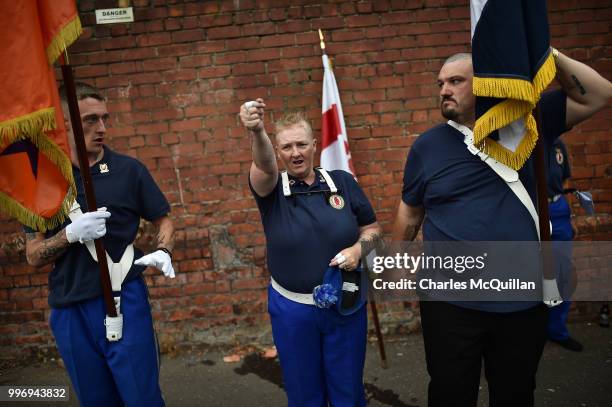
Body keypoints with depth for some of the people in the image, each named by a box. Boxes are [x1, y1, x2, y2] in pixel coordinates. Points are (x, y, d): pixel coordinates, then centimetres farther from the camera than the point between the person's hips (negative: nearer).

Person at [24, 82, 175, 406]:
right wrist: (71, 233, -16)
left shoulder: (128, 170, -2)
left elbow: (163, 221, 7)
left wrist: (162, 252, -14)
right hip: (70, 311, 2)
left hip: (124, 301, -2)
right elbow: (33, 256, 3)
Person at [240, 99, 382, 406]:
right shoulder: (271, 188, -7)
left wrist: (358, 248, -15)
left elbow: (372, 228, 7)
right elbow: (264, 166, -31)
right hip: (291, 309, -1)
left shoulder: (342, 182, -2)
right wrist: (256, 132, -51)